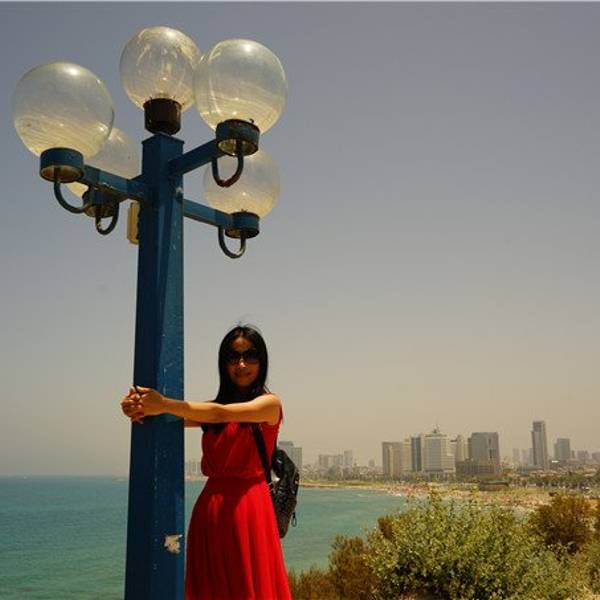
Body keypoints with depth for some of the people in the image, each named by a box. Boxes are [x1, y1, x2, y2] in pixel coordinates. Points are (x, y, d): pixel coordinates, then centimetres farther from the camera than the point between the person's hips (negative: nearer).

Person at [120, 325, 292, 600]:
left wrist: (166, 405, -28)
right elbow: (176, 418, -3)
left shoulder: (269, 403, -2)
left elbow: (221, 413, -18)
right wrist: (138, 406, -24)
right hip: (210, 505, 5)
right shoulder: (211, 408, 14)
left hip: (247, 505, -5)